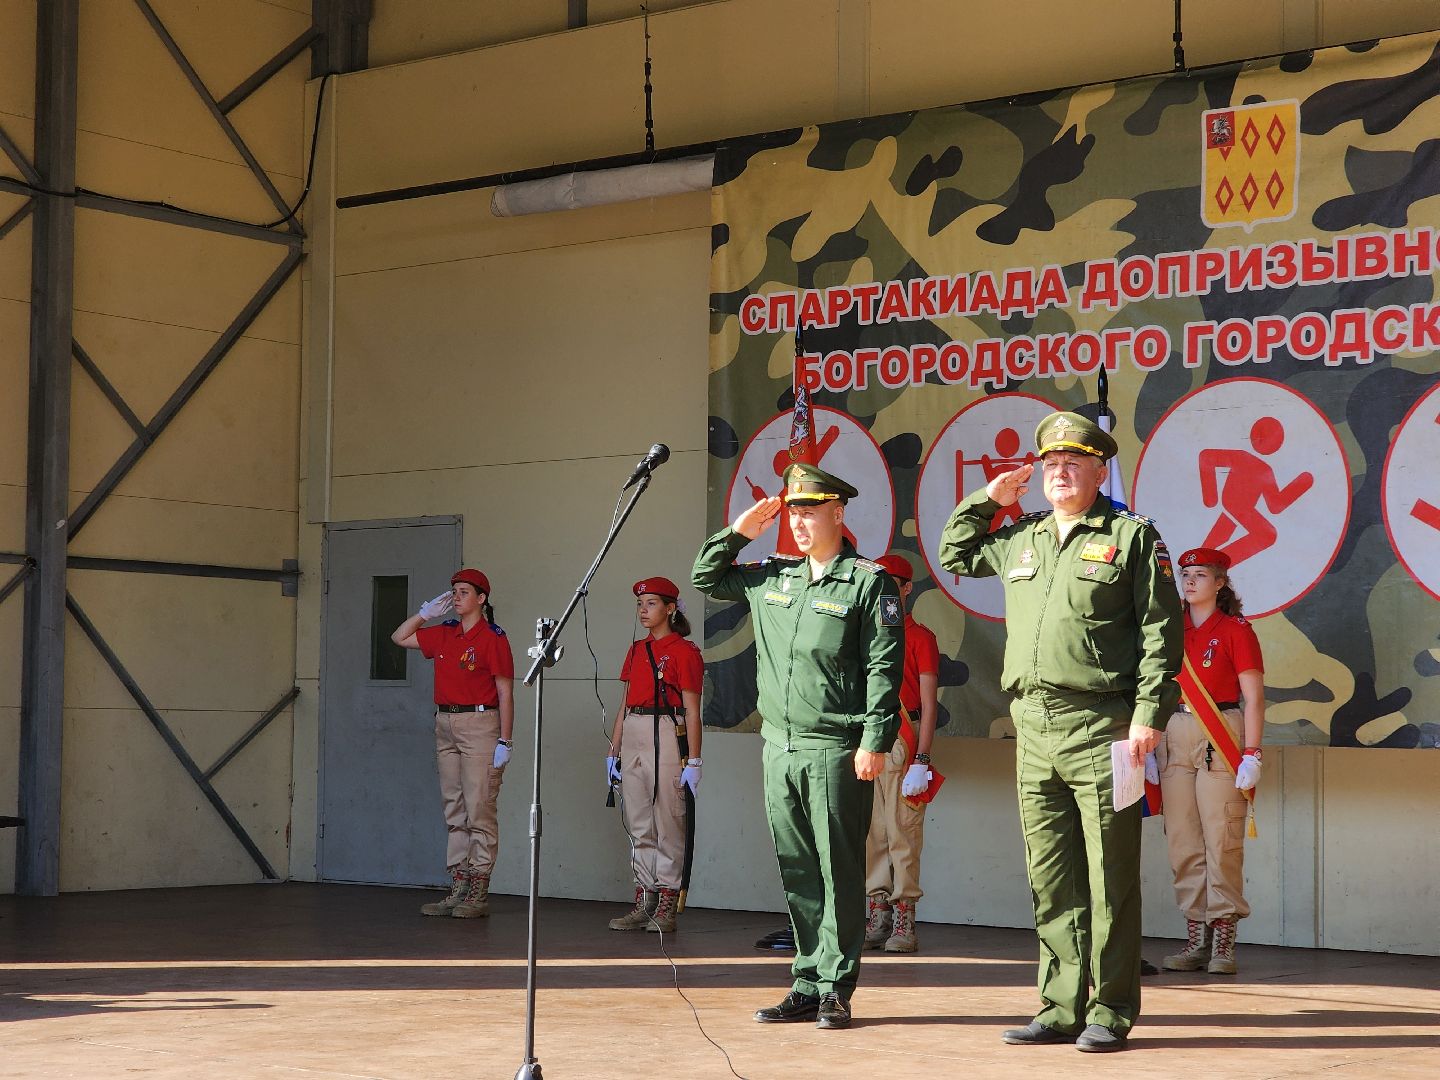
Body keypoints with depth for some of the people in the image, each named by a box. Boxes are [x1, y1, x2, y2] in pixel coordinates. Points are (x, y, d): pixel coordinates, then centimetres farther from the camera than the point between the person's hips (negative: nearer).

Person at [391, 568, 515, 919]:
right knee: (454, 811, 8)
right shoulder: (444, 634, 13)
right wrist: (427, 612, 11)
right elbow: (399, 637, 23)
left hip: (479, 724, -7)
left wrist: (505, 741, -13)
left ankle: (479, 893, -4)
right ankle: (459, 888, 12)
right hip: (445, 725, 7)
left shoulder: (492, 637, -7)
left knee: (479, 811, -6)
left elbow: (505, 693, -9)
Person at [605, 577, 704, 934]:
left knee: (668, 824, -4)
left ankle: (667, 907, -1)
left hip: (666, 736, -7)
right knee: (638, 825, 7)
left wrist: (693, 761, -12)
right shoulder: (637, 650, 16)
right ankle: (644, 901, 12)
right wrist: (613, 751, 15)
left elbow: (692, 711, -8)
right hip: (632, 737, 7)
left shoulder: (684, 650, -5)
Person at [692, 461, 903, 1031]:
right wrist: (737, 532, 13)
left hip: (836, 749, -6)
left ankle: (836, 988, 4)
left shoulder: (869, 582, -4)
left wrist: (875, 741, -15)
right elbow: (705, 579, 27)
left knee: (838, 871, -1)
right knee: (796, 872, 9)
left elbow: (884, 667, -9)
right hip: (779, 747, 6)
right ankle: (807, 983, 15)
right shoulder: (771, 576, 14)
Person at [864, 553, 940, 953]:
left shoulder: (920, 637, 0)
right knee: (870, 834, 5)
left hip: (901, 743, -6)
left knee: (903, 835, -6)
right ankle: (876, 920, 10)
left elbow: (929, 704, -6)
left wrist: (921, 761, -14)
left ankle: (904, 925, -4)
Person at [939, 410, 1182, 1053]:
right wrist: (989, 498, 21)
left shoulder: (1132, 536, 1)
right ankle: (1061, 1008, 14)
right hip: (1033, 729, 6)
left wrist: (1149, 714, -12)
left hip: (1099, 727, -6)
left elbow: (1160, 631, -4)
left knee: (1108, 880, -2)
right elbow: (954, 553, 35)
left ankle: (1110, 1012, 4)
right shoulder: (1021, 540, 18)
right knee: (1051, 882, 8)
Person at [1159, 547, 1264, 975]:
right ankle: (1195, 941, 9)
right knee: (1183, 844, 4)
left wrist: (1251, 756, -12)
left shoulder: (1236, 630, -1)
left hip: (1220, 739, -5)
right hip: (1174, 738, 5)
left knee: (1222, 843, -6)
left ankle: (1224, 944, -2)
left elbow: (1254, 698, -5)